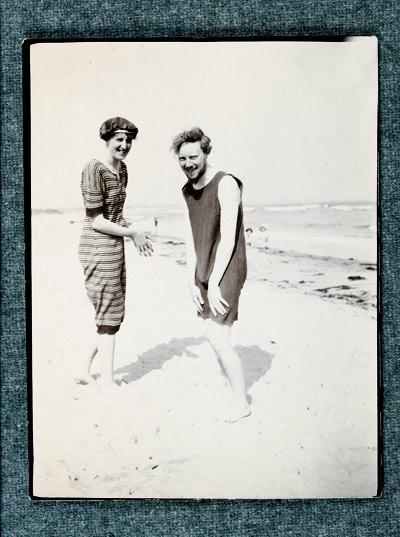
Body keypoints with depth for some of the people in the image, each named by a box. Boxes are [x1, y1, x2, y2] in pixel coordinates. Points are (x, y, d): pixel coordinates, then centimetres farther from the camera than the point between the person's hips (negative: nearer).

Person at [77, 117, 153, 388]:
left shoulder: (122, 168, 10)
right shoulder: (94, 169, -16)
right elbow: (97, 221, -18)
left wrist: (135, 235, 2)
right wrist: (132, 233, -10)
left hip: (116, 247, 9)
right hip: (99, 248, -9)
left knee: (114, 315, 16)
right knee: (109, 318, 2)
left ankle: (85, 371, 29)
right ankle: (109, 380, 16)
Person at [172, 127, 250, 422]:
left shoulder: (226, 184, -14)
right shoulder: (187, 191, 9)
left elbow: (228, 238, -18)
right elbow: (190, 240, 8)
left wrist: (214, 283, -19)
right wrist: (192, 282, 1)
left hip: (227, 271, -7)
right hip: (203, 273, 7)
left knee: (217, 337, -12)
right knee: (216, 336, 10)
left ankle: (241, 401, 4)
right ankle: (232, 388, 25)